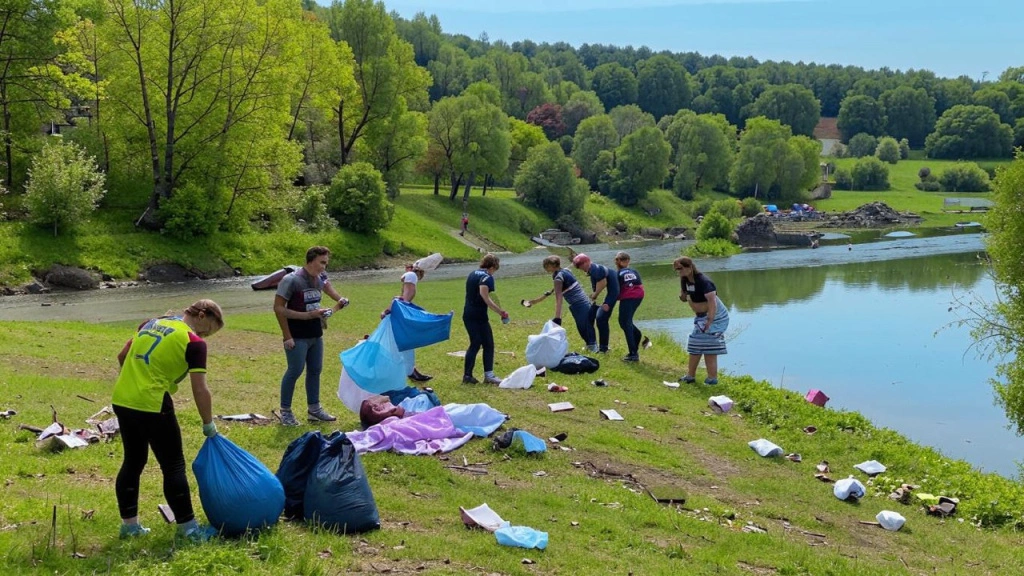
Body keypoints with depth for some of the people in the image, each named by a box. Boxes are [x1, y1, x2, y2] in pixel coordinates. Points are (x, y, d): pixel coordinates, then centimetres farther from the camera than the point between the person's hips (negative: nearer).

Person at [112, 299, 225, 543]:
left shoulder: (151, 323, 15)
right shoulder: (193, 342, -7)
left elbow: (122, 355, 21)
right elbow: (200, 390, -10)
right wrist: (209, 426, 0)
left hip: (121, 400, 7)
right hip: (152, 406, -7)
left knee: (133, 461, 19)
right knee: (173, 466, 3)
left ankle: (129, 523, 25)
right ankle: (187, 527, 8)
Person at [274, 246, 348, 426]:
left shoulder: (320, 278, 4)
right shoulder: (291, 280, -16)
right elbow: (278, 308, -15)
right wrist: (287, 336, -17)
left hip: (316, 335, 7)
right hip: (298, 336, -7)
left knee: (315, 370, 13)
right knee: (295, 371, -3)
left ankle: (314, 409, 25)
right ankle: (285, 411, 10)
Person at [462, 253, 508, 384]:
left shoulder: (472, 274, 15)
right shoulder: (487, 277, -10)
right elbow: (484, 296, -25)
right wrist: (500, 311, -23)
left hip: (467, 314, 8)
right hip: (479, 316, -8)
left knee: (474, 345, 12)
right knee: (488, 345, 2)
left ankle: (467, 375, 10)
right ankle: (488, 375, 2)